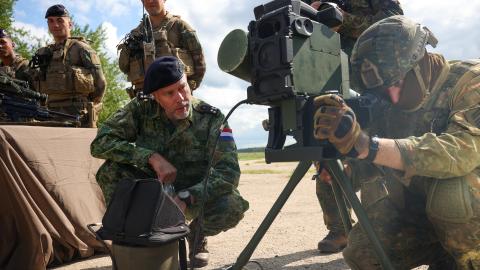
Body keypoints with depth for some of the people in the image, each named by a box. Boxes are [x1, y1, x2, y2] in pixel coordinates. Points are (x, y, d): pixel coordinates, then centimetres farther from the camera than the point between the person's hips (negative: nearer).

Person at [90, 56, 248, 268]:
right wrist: (151, 157, -31)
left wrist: (185, 198, -38)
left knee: (233, 206, -31)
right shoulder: (141, 110, -15)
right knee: (110, 171, -25)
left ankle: (197, 234, 4)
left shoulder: (211, 119, -20)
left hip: (195, 194, -1)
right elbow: (100, 143, -21)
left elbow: (229, 172, -27)